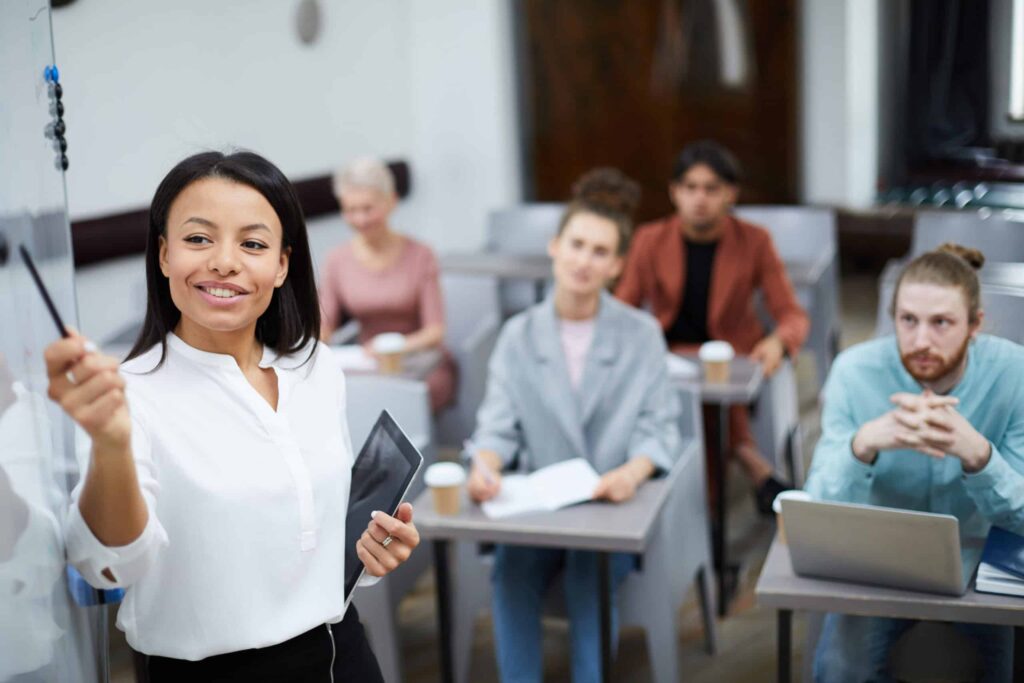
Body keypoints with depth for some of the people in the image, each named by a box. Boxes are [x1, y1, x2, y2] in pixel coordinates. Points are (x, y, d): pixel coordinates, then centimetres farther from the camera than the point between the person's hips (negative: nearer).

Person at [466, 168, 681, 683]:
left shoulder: (641, 334, 2)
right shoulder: (519, 335, 7)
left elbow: (659, 427, -2)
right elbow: (498, 425, 1)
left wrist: (632, 472, -24)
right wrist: (485, 464, -23)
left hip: (613, 507, -1)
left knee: (590, 572, -31)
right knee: (512, 570, -28)